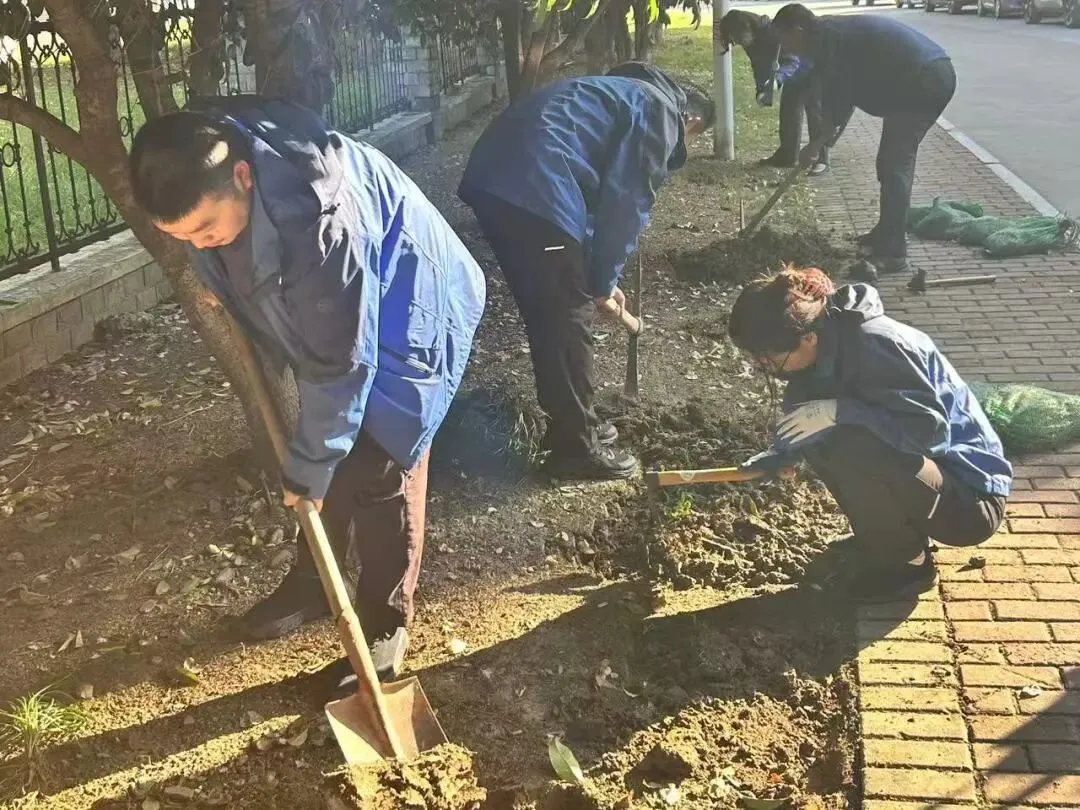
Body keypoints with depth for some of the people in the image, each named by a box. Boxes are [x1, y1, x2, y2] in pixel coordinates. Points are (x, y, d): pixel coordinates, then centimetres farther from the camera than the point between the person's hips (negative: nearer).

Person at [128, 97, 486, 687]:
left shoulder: (321, 223, -43)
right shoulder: (206, 160, -20)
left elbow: (339, 365, -32)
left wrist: (307, 468, -21)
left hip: (403, 318, -7)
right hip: (324, 315, 7)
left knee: (377, 470, -4)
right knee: (332, 452, 15)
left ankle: (385, 624, 13)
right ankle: (311, 584, 33)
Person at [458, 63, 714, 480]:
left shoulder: (629, 95, 33)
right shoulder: (663, 114, 5)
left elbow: (601, 190, 32)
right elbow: (626, 204, -2)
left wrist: (599, 279, 31)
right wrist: (604, 283, 8)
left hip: (493, 175, 10)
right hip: (535, 186, -9)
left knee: (545, 312, 19)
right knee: (569, 317, 2)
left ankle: (571, 423, 32)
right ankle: (576, 447, 14)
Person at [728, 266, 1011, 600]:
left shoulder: (876, 345, -26)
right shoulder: (827, 344, -2)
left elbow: (930, 430, -31)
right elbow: (805, 418, 9)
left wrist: (839, 411, -33)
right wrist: (777, 456, -8)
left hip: (970, 501, -8)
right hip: (921, 478, 8)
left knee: (852, 448, -31)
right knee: (803, 412, -5)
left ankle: (906, 564, -6)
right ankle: (883, 540, 8)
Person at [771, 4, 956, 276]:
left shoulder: (825, 37, -10)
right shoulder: (836, 31, 21)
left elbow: (834, 99, -9)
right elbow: (845, 94, 26)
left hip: (921, 81, -10)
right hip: (936, 75, 10)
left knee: (895, 165, -8)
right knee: (895, 162, 19)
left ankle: (892, 254, -7)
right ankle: (887, 235, 31)